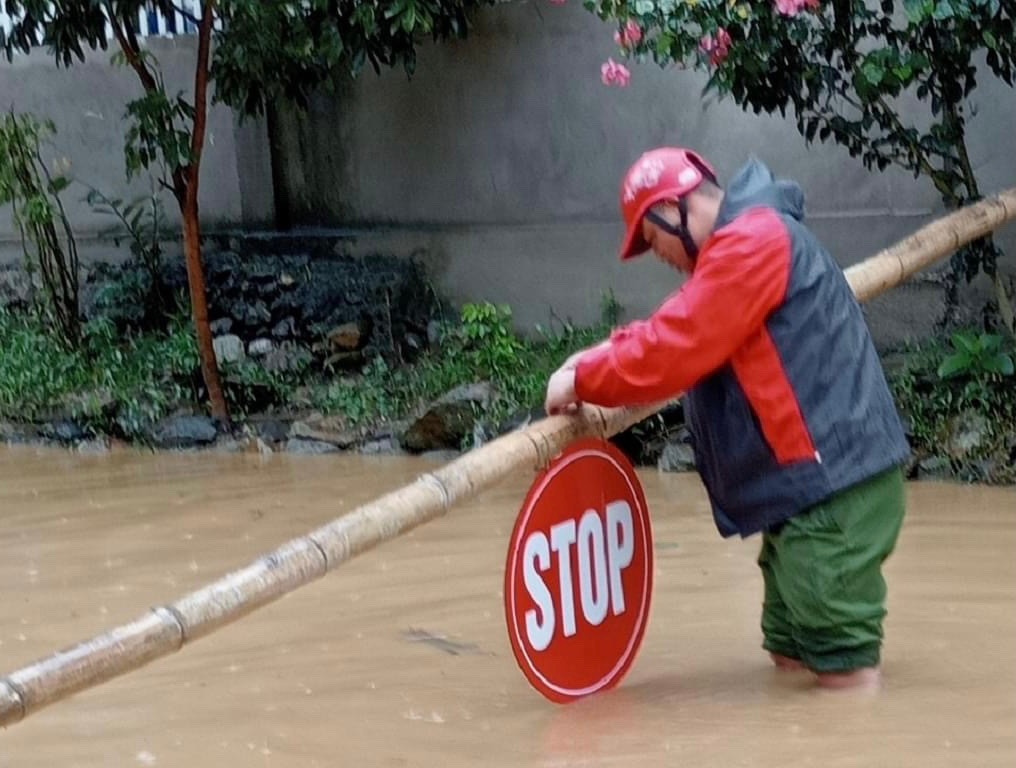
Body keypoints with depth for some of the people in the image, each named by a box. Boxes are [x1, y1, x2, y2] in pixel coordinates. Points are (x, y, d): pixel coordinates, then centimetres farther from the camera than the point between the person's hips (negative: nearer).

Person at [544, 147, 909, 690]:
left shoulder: (749, 241, -14)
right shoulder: (743, 243, 22)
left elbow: (673, 348, -19)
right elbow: (680, 330, 22)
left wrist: (583, 380, -8)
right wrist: (604, 357, 6)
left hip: (831, 482, -11)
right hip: (814, 481, 11)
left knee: (844, 666, -8)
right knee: (792, 655, 15)